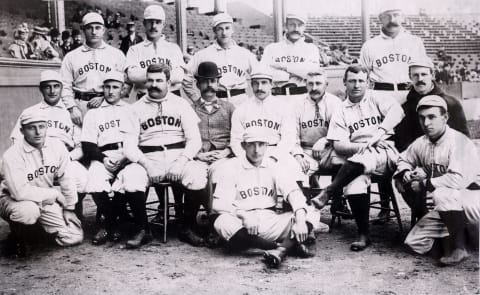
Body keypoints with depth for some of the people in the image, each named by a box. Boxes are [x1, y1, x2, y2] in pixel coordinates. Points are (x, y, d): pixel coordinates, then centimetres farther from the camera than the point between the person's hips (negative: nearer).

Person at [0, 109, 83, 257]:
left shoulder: (57, 146, -8)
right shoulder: (12, 155, -24)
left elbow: (66, 178, 0)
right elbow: (19, 192, -31)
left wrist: (69, 208, 2)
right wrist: (55, 194, -22)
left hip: (47, 200, 5)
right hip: (13, 199, -5)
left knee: (74, 238, -5)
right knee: (28, 210, -41)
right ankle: (18, 237, -6)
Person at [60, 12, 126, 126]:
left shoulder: (117, 54, 11)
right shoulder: (71, 56, 14)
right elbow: (65, 86, 9)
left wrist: (104, 98, -8)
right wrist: (72, 108, -6)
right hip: (81, 106, 1)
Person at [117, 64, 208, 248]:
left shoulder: (181, 104, 13)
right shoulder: (137, 108, 12)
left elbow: (194, 140, 5)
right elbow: (129, 145, 3)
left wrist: (182, 161, -14)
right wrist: (146, 164, -15)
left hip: (178, 156, 0)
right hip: (147, 158, 0)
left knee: (198, 175, -31)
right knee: (129, 178, -31)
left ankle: (187, 228, -10)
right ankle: (142, 230, -10)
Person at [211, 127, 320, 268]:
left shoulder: (273, 166, 11)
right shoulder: (232, 166, 3)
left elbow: (293, 191, -3)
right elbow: (218, 203, -6)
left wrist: (300, 218, -23)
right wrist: (242, 214, -24)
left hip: (271, 222, 2)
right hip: (243, 226, -2)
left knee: (312, 213, -15)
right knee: (222, 223, -35)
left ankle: (281, 250, -38)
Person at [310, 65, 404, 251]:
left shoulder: (376, 99, 13)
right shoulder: (341, 113, 16)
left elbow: (397, 111, -8)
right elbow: (339, 145, 4)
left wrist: (380, 132, -23)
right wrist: (361, 147, -15)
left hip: (386, 154, -2)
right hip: (358, 160, 2)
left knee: (360, 159, -35)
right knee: (354, 181, -30)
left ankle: (327, 194, -26)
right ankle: (363, 234, -20)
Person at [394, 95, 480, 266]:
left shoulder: (458, 141, -19)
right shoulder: (421, 143, 2)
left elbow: (459, 179, -33)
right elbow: (404, 159, 20)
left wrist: (425, 184, -21)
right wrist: (405, 173, -3)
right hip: (449, 207, 7)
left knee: (442, 194, -37)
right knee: (414, 242, -1)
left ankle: (459, 247, -18)